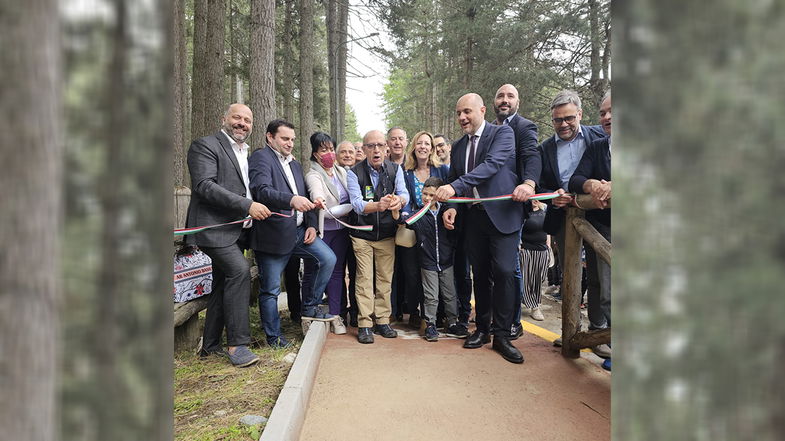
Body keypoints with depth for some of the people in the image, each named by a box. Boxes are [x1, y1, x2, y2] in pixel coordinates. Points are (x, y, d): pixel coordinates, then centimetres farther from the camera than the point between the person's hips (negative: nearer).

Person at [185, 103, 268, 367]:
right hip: (214, 227, -8)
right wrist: (247, 205, -23)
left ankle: (210, 346, 23)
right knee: (240, 270, -23)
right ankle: (237, 344, -14)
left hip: (235, 230, 9)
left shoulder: (245, 153, 20)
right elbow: (204, 185, -19)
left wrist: (256, 207, 10)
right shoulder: (205, 146, -6)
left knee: (224, 284, 11)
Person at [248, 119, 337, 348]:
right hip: (273, 234, -7)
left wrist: (311, 224, 5)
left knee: (328, 259, -7)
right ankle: (274, 337, 20)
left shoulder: (295, 164, 20)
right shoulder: (261, 158, -6)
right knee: (270, 289, 3)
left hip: (299, 230, 7)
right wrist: (291, 199, -39)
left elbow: (305, 196, 20)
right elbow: (261, 190, -23)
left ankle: (309, 307, 10)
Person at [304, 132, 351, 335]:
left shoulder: (341, 171, 10)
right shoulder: (313, 176, -9)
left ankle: (336, 315, 17)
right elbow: (317, 193, -32)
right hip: (321, 231, -5)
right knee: (315, 271, 0)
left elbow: (351, 199, 17)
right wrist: (319, 201, -52)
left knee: (337, 271, 9)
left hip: (341, 230, 5)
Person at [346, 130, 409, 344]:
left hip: (387, 234, 3)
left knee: (385, 278, 7)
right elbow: (356, 203, -22)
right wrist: (377, 205, -43)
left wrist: (399, 199, -38)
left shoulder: (395, 169, -1)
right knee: (364, 278, -2)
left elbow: (404, 193, -12)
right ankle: (364, 324, 6)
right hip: (362, 234, -2)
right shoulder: (354, 173, -9)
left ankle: (382, 321, 19)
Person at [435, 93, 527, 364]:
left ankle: (502, 334, 2)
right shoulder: (458, 147, 15)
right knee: (480, 274, 10)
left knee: (504, 271, -10)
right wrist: (451, 207, -4)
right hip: (473, 217, 6)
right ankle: (482, 329, 22)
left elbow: (492, 164, -21)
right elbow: (453, 182, 17)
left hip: (502, 214, -5)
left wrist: (455, 187, -30)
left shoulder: (503, 133, -3)